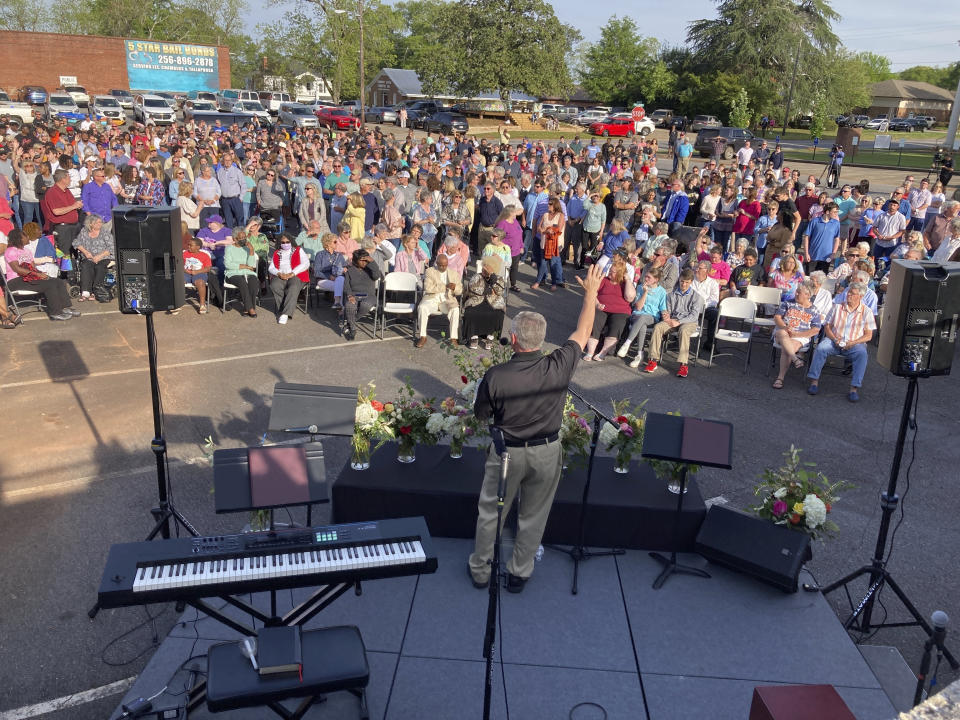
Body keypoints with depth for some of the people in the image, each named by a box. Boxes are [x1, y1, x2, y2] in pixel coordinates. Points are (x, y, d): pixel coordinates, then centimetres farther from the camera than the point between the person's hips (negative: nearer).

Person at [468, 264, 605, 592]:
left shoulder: (494, 376, -23)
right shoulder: (559, 367, -21)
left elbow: (481, 414, -6)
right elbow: (582, 333, -4)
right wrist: (591, 292, 9)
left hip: (507, 452, -1)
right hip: (546, 453, 1)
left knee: (490, 512, 19)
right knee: (533, 517, 20)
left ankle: (480, 570, 35)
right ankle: (519, 573, 34)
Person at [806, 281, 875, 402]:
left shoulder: (866, 311, 7)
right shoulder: (837, 307, 12)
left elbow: (868, 335, 3)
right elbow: (827, 326, 9)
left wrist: (853, 342, -14)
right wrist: (835, 339, -10)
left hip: (855, 344, -1)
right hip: (834, 341, 1)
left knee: (862, 354, -34)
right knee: (821, 348, -30)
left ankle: (854, 388, -33)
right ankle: (814, 381, -26)